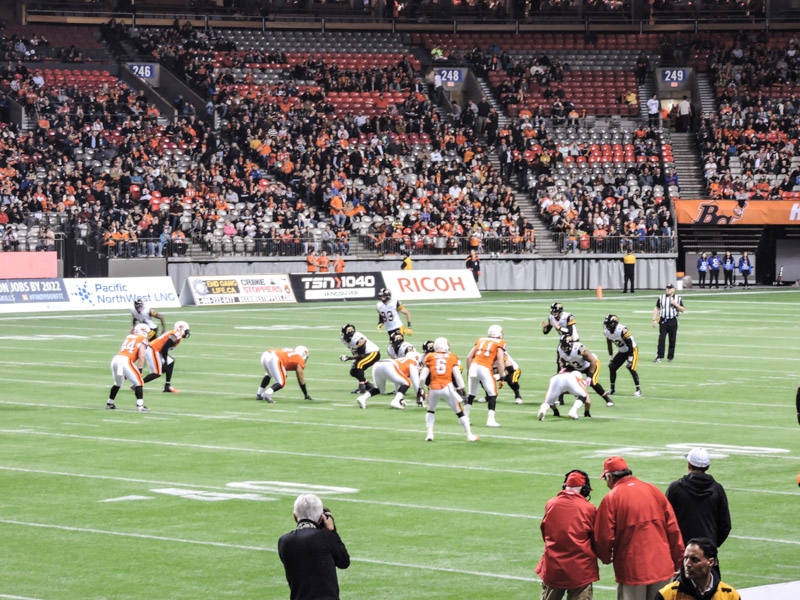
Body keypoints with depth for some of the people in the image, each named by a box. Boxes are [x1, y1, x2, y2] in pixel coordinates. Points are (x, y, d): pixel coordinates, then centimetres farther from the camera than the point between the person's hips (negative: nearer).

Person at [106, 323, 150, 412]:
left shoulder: (128, 337, 26)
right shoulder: (142, 341, 7)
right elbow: (141, 357, -3)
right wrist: (139, 371, -2)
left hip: (115, 359, 6)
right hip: (126, 361, -6)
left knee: (118, 383, 28)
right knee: (139, 382, 3)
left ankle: (109, 403, 36)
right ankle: (140, 406, -7)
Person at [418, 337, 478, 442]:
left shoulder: (429, 357, 8)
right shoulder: (452, 358, 7)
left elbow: (422, 377, 4)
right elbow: (457, 376, 2)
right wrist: (461, 390, 9)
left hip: (434, 388, 1)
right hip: (448, 388, -1)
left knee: (430, 411, 26)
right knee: (459, 412, 14)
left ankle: (429, 434, 15)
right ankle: (469, 435, 13)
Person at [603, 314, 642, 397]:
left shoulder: (622, 330, -31)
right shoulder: (607, 331, -10)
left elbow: (630, 345, -25)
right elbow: (610, 346, 6)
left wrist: (630, 360, -25)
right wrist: (611, 358, 7)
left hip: (632, 350, -7)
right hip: (622, 351, 7)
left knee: (631, 368, -20)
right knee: (612, 367, 0)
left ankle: (638, 389, -11)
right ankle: (612, 389, 14)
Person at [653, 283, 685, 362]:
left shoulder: (678, 298, 7)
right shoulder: (661, 298, 10)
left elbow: (682, 310, 3)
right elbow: (656, 309, 10)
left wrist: (676, 304, -13)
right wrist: (654, 319, 1)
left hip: (673, 321, 0)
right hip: (663, 321, 0)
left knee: (672, 340, 2)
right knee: (661, 339, -8)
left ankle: (670, 357, 11)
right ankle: (659, 356, -10)